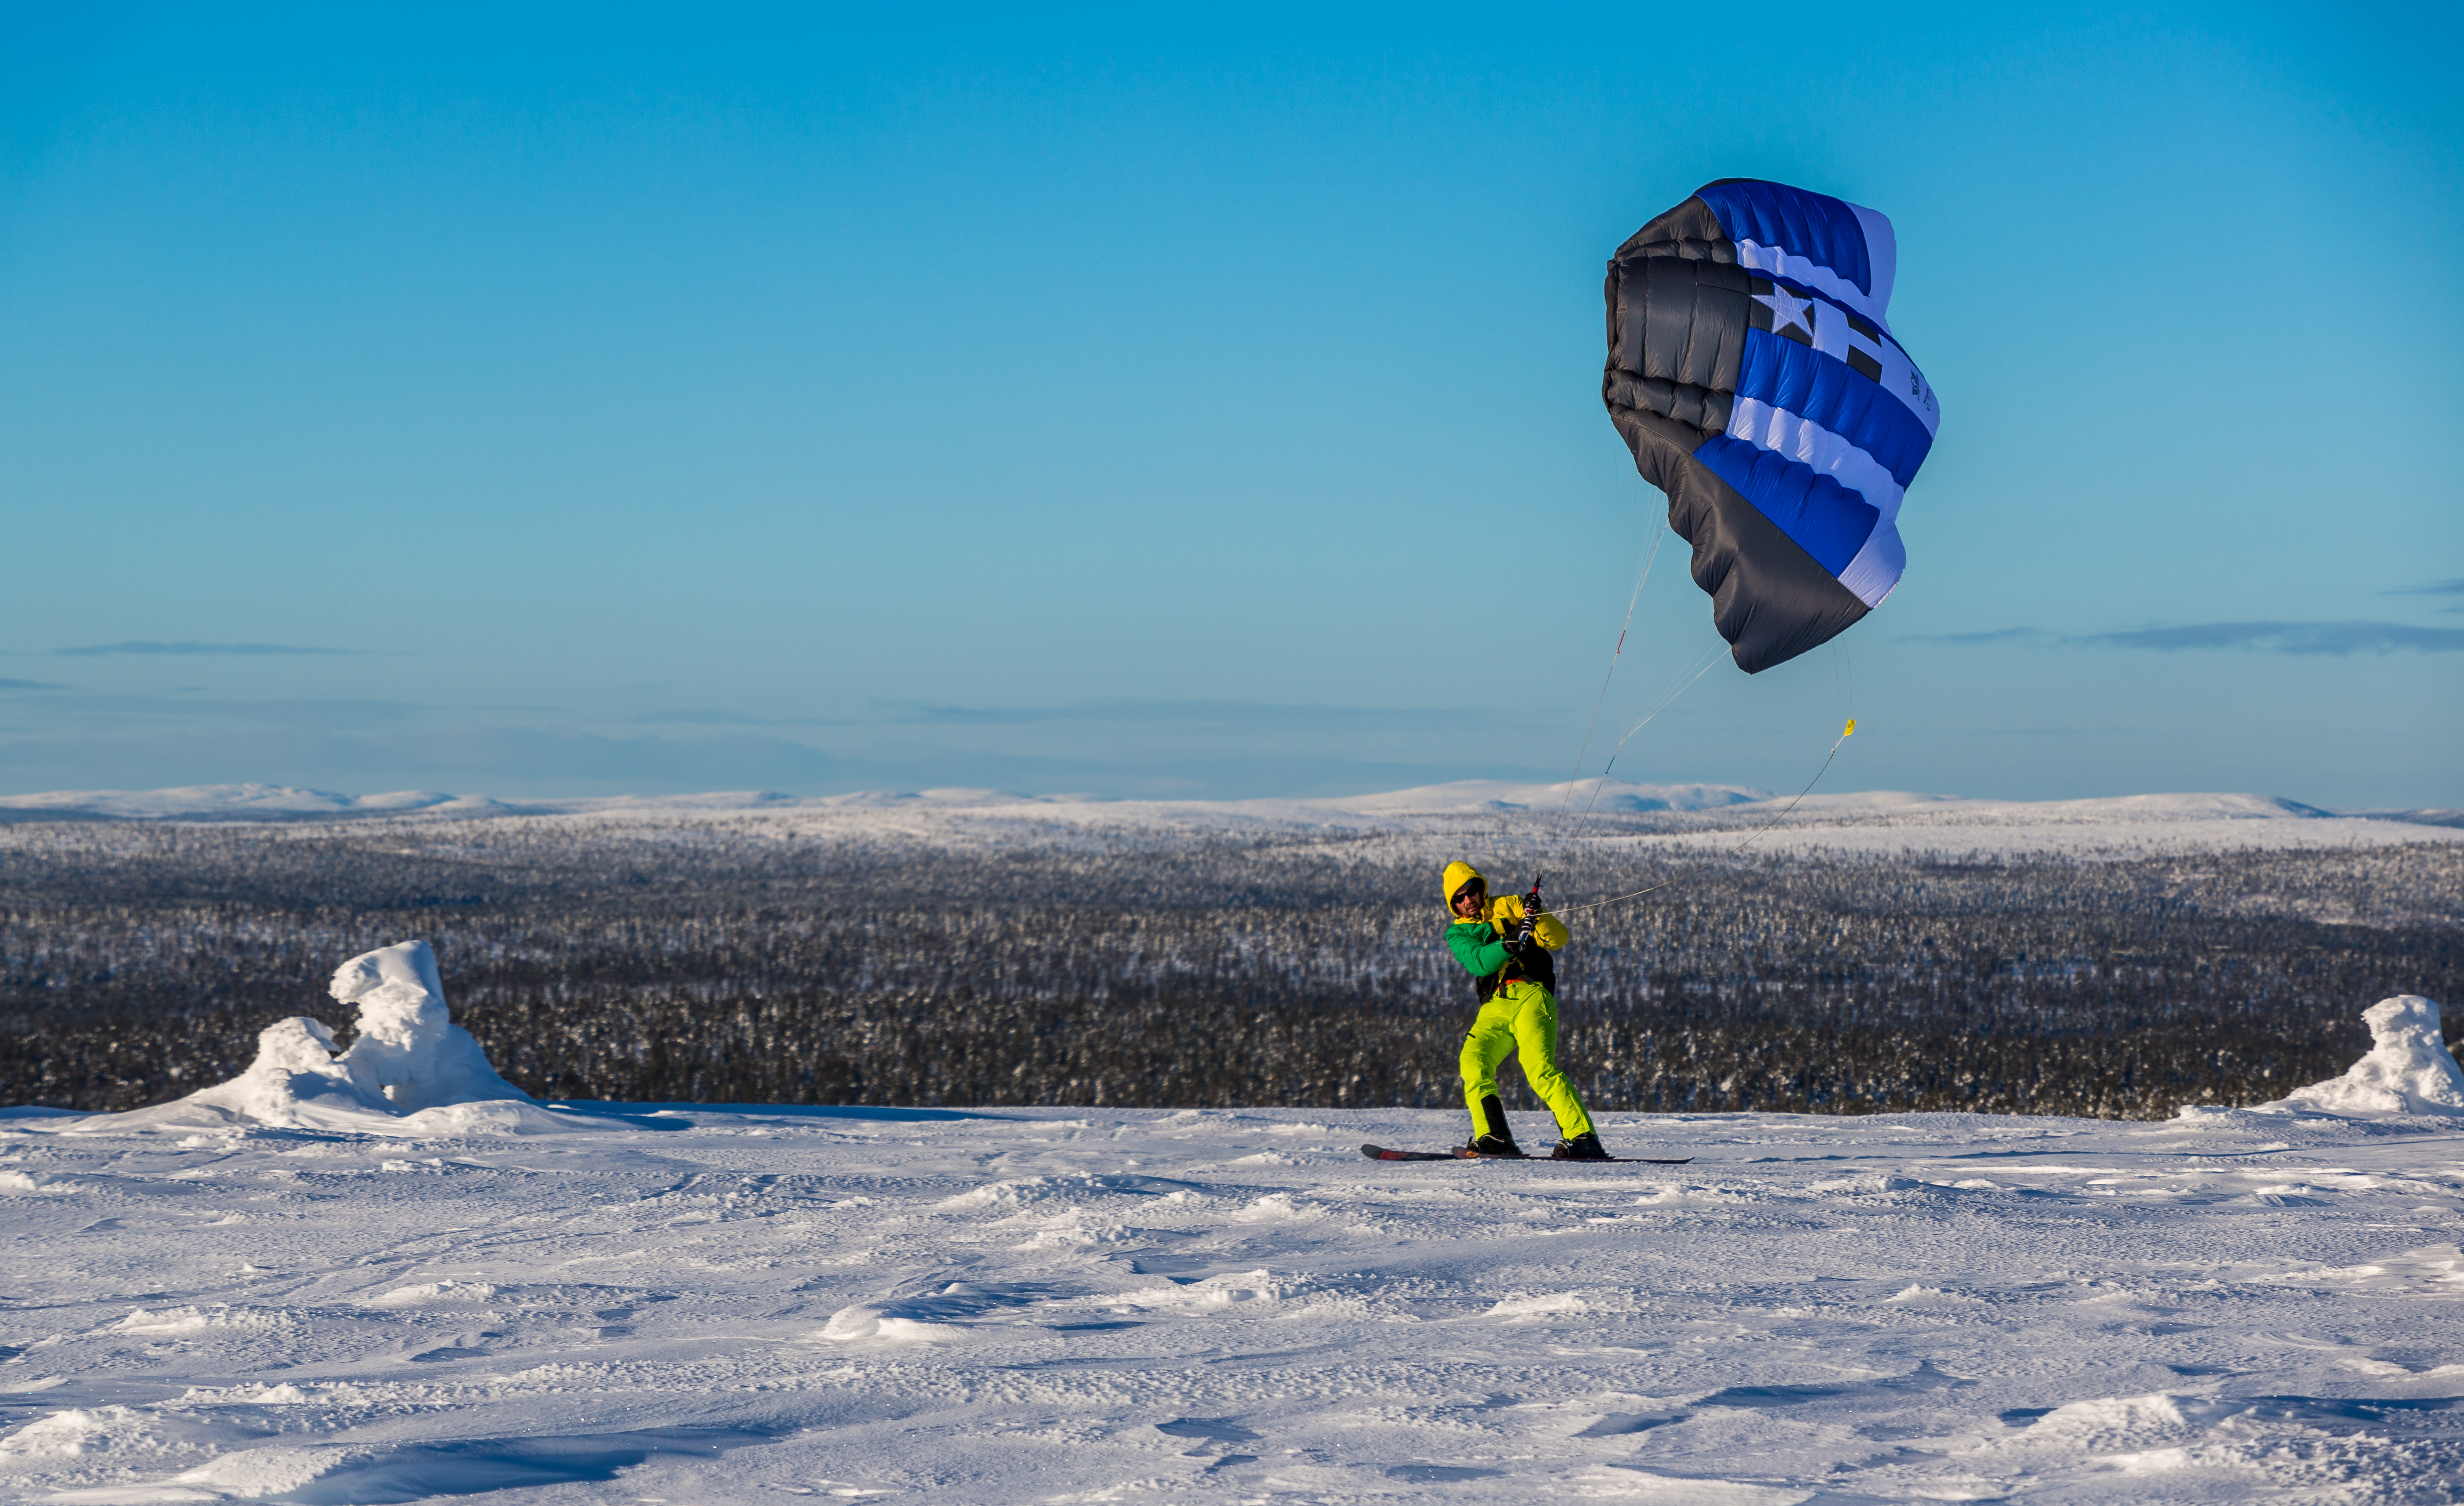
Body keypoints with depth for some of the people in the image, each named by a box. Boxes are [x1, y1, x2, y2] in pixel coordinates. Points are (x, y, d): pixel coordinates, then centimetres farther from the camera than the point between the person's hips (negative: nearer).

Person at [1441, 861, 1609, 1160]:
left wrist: (1540, 920, -14)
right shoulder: (1457, 934, 18)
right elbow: (1478, 962, -5)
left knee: (1539, 1068, -24)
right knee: (1473, 1062, -23)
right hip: (1494, 1008, 3)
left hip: (1530, 996, -3)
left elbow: (1559, 938, 7)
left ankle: (1583, 1139, -29)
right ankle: (1495, 1139, -23)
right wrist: (1509, 945, -23)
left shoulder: (1509, 908, 15)